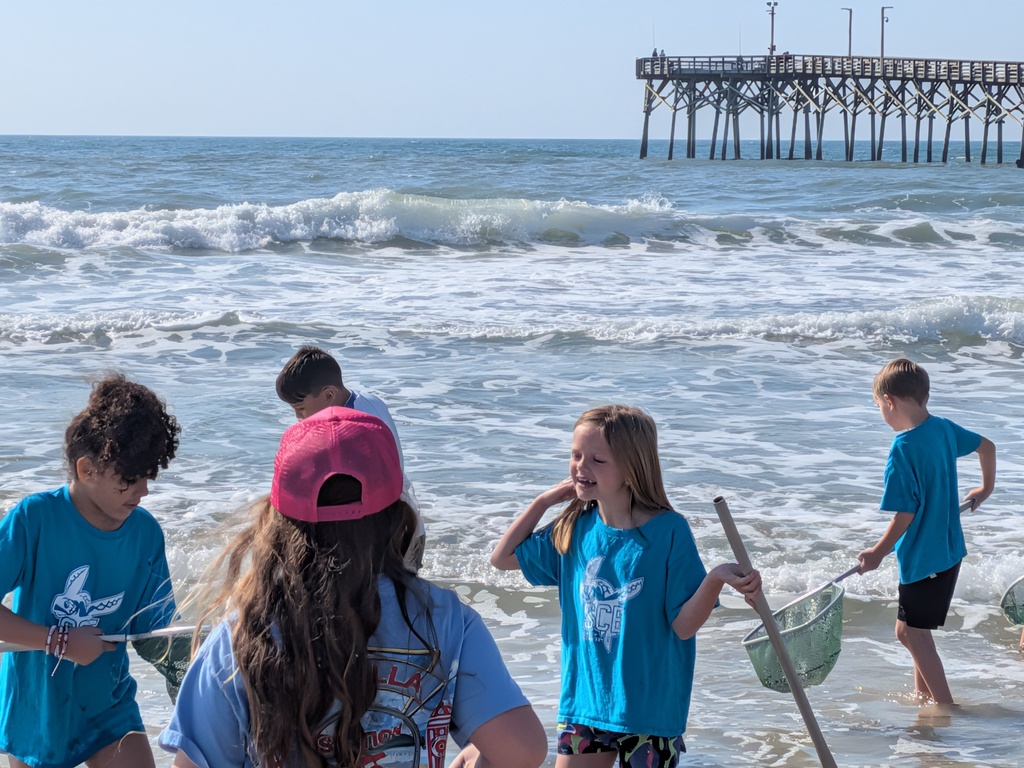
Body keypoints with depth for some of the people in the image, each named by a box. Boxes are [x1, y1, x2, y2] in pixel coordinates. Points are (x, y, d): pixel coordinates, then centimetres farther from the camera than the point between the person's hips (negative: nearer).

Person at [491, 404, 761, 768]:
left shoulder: (668, 531, -11)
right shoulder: (574, 529, 3)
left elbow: (684, 625, -12)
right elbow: (503, 557, 14)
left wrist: (715, 579, -31)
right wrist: (545, 500, 5)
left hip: (651, 708, -4)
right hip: (585, 702, 4)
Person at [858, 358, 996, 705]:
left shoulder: (903, 449, -23)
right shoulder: (943, 428, 1)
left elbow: (906, 514, -22)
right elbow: (987, 446, 20)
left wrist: (878, 552, -9)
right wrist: (986, 488, 37)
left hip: (923, 557, -9)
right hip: (950, 550, 9)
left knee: (913, 632, 1)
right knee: (910, 629, 20)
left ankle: (944, 704, 3)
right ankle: (923, 694, 29)